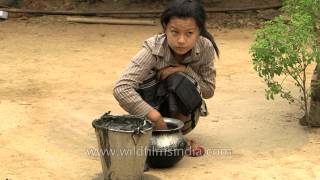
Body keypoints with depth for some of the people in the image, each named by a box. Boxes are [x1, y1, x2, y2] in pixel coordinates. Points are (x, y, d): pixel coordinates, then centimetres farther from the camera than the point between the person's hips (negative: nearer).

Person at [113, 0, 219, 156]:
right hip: (154, 107, -1)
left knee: (179, 81, -31)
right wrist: (154, 116, -46)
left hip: (182, 113, 1)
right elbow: (121, 89, -38)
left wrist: (184, 70, -27)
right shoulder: (153, 50, -28)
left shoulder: (205, 48, -19)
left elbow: (208, 90, -9)